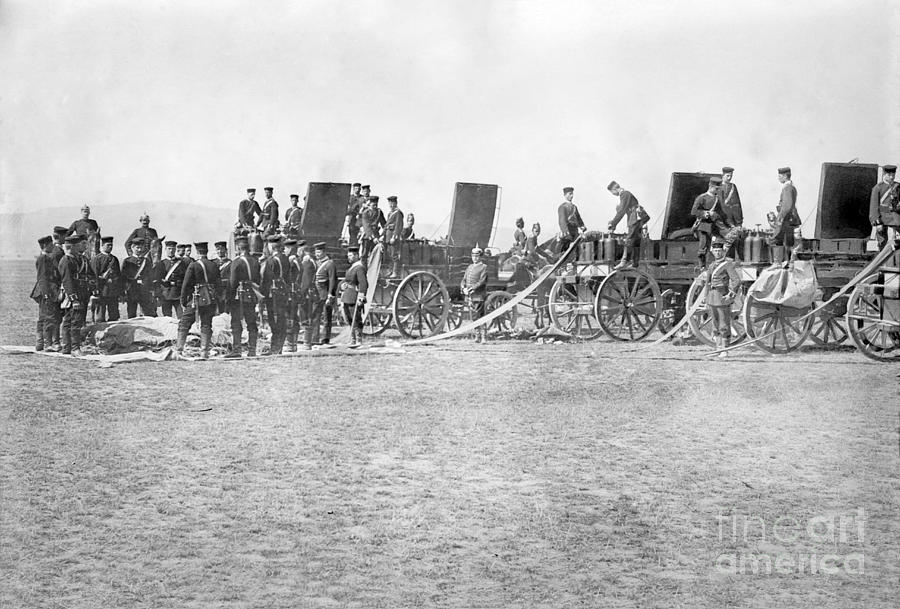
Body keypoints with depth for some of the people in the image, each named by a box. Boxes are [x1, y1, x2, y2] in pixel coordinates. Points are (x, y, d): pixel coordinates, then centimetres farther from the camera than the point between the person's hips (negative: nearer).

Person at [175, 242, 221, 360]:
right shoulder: (214, 265, 3)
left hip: (196, 300, -3)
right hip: (210, 300, 3)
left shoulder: (193, 265, -8)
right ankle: (204, 352, 3)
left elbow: (186, 285, -7)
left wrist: (183, 300, 2)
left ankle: (178, 349, 1)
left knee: (184, 324, 5)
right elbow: (218, 283, 10)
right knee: (206, 326, 8)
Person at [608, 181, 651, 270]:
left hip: (637, 219, -10)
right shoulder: (622, 195, 20)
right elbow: (619, 211, 24)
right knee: (636, 242, 9)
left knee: (629, 240, -15)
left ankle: (625, 262, -20)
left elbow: (621, 212, -17)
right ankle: (635, 263, 10)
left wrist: (612, 223, -15)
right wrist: (613, 225, 18)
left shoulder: (625, 194, -10)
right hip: (634, 220, 10)